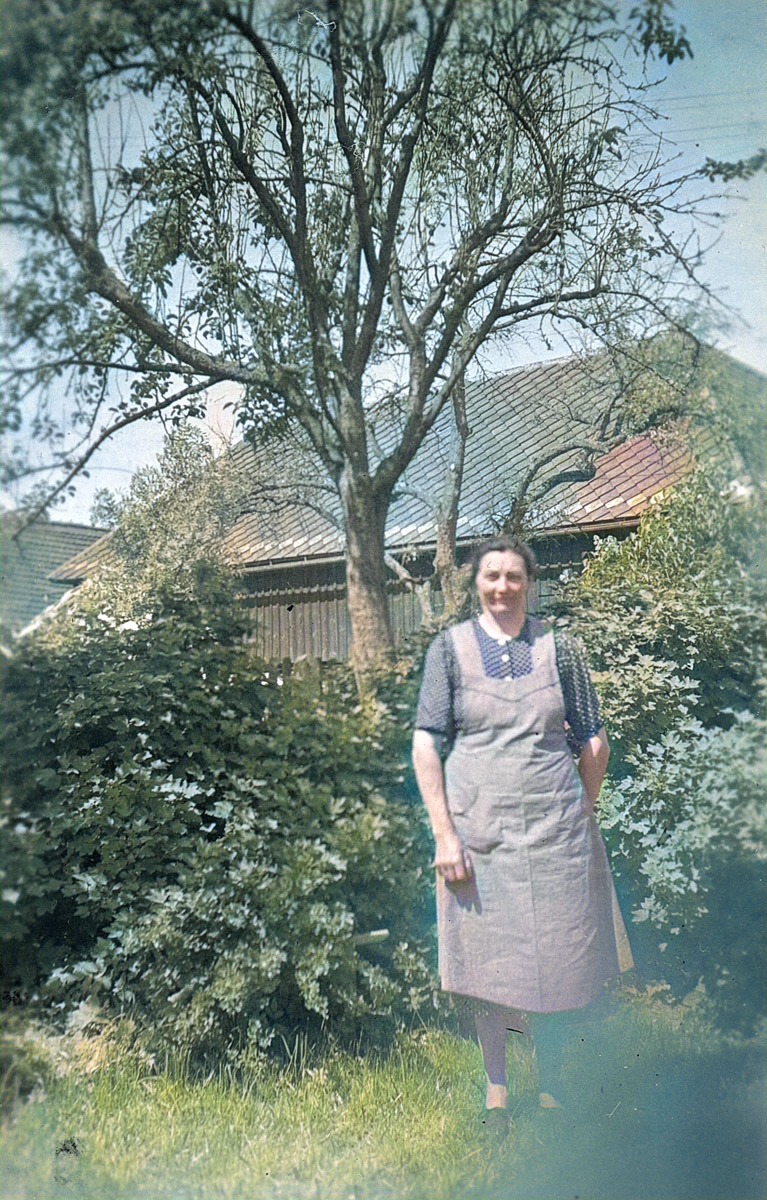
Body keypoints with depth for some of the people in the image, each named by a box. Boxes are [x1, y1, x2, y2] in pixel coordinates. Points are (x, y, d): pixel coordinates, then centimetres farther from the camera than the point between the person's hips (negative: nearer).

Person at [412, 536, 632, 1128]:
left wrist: (577, 814, 7)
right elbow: (426, 745, -3)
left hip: (554, 827, 1)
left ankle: (551, 1089, 29)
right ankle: (496, 1089, 25)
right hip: (478, 828, -1)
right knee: (486, 960, 7)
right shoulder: (450, 648, 0)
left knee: (557, 958, 9)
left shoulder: (559, 647, 3)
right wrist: (444, 833, -9)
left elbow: (594, 741, 9)